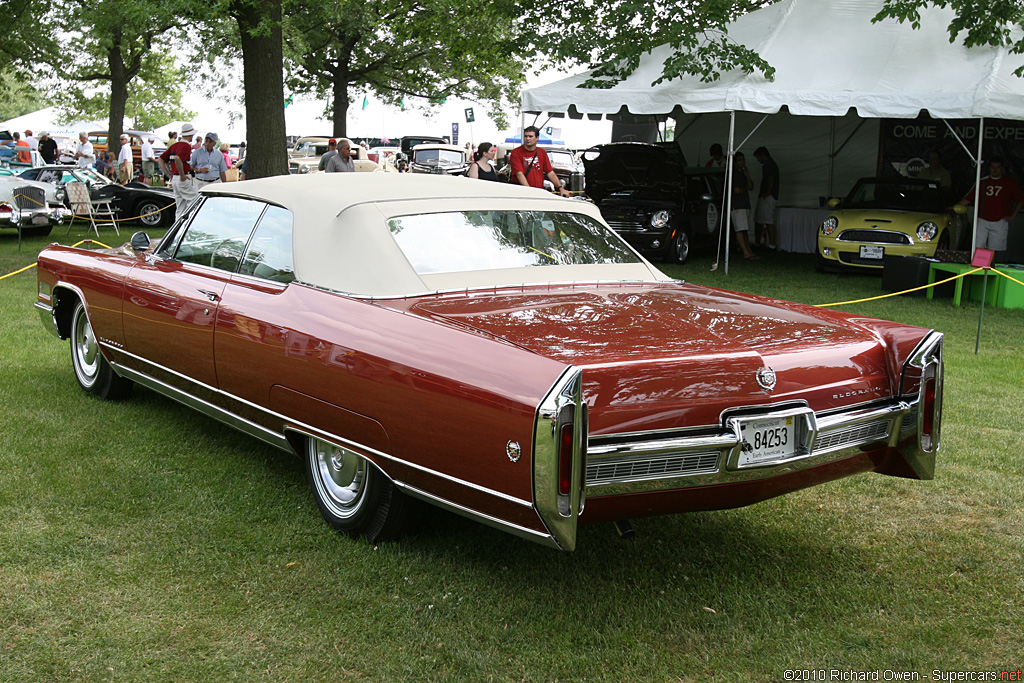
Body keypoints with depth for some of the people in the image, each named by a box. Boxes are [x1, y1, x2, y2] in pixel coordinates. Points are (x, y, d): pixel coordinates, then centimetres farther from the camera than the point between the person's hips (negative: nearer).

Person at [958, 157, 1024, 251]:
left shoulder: (1010, 183, 6)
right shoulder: (982, 182, 9)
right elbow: (968, 199, 10)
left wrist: (1012, 216, 3)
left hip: (1000, 222, -1)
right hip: (982, 221, 1)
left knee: (994, 250, -1)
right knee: (977, 248, -9)